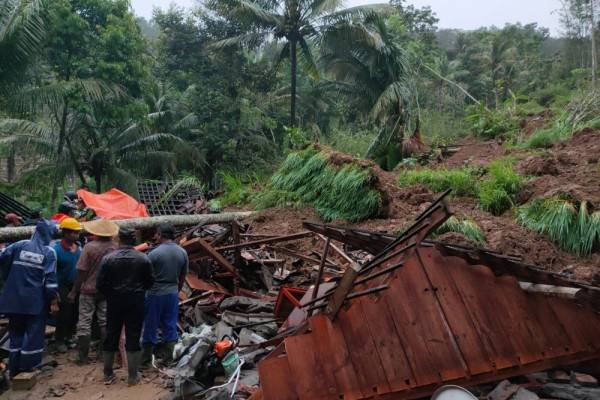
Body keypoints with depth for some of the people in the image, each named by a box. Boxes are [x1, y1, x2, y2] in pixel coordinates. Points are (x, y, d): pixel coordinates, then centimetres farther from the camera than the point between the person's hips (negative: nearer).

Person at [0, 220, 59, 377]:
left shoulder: (20, 246, 1)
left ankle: (14, 367, 19)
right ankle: (27, 365, 11)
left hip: (14, 298, 4)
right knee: (33, 332, 9)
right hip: (36, 300, -3)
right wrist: (53, 298, -4)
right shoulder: (49, 252, -7)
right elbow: (50, 277, -11)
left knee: (16, 331, 14)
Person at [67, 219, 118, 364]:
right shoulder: (114, 248, -7)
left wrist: (74, 291, -4)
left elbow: (81, 271, -12)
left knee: (84, 322, 6)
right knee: (105, 322, 12)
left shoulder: (90, 247, -14)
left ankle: (82, 355, 9)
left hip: (89, 289, -3)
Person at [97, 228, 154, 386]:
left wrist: (110, 295, 15)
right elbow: (149, 282, 0)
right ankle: (133, 376, 12)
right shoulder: (144, 258, -6)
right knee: (133, 338, 6)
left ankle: (108, 374, 23)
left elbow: (100, 284, -4)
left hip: (114, 302, 1)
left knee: (111, 337, 13)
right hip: (136, 302, -1)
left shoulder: (108, 258, -6)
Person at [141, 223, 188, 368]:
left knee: (150, 327, 7)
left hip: (156, 294, -4)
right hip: (173, 294, 4)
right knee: (170, 326, 11)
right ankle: (169, 359, 16)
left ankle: (146, 361, 17)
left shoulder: (155, 253, -15)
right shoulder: (182, 253, 0)